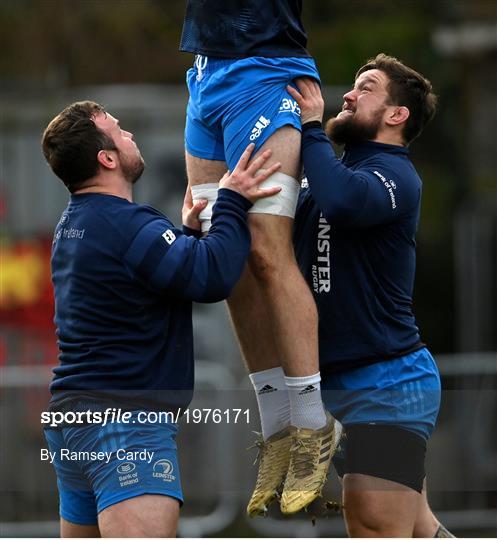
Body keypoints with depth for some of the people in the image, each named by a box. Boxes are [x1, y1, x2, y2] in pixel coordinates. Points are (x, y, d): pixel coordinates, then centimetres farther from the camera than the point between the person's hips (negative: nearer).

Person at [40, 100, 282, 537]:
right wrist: (232, 204, -11)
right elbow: (212, 277, -22)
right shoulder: (125, 224, -17)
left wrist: (187, 231, 19)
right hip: (126, 419, -10)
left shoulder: (75, 223, 15)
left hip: (74, 415, 10)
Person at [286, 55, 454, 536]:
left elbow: (343, 202, -35)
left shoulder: (392, 173, -11)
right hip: (341, 383, 9)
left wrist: (312, 127, -21)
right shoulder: (342, 171, 17)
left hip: (386, 383, -9)